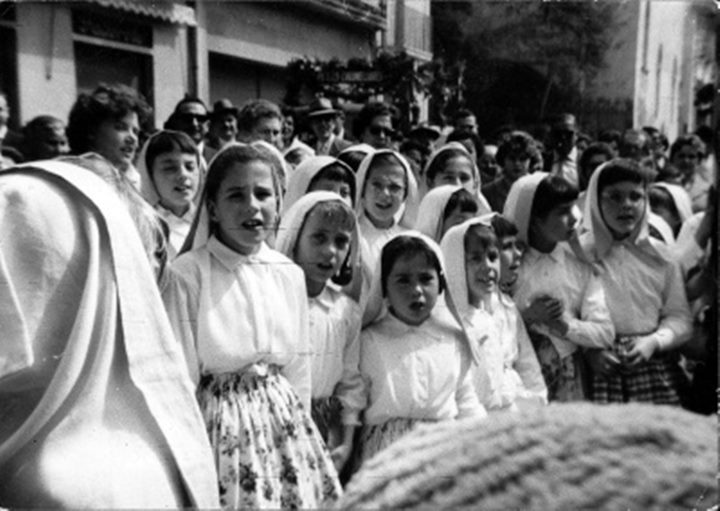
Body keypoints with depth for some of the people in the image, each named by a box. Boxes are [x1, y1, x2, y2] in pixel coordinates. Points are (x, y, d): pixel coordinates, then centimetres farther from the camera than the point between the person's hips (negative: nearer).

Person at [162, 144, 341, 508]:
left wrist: (301, 428, 12)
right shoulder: (187, 274, -13)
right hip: (221, 422, -4)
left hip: (284, 420, 4)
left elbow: (298, 368, 8)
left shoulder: (291, 275, 0)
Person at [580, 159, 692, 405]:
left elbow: (679, 316, 9)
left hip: (654, 368, 3)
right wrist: (589, 350, -16)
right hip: (598, 369, -2)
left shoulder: (658, 255, 9)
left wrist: (653, 341, -9)